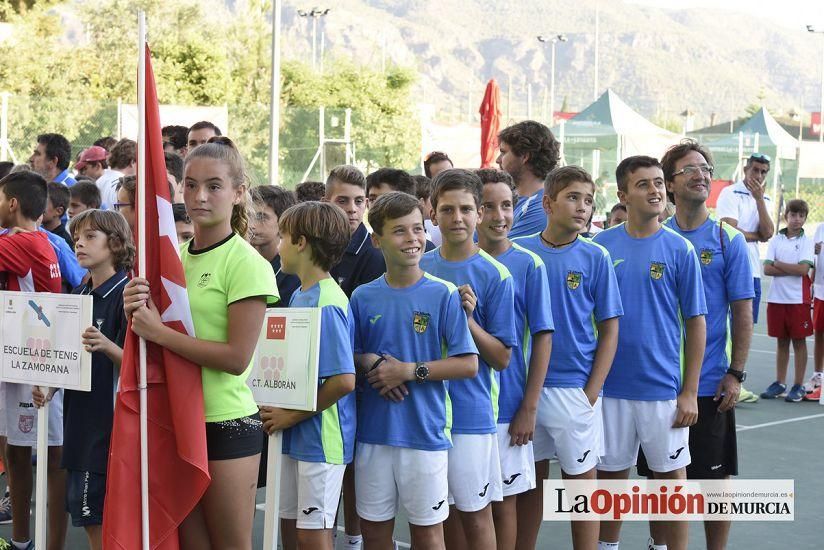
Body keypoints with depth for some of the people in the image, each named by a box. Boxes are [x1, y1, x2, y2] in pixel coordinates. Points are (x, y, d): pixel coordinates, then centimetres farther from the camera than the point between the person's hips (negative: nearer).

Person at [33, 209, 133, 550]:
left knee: (98, 521, -4)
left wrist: (105, 346, -34)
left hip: (110, 422, -8)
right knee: (89, 523, 12)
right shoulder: (78, 295, 11)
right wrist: (48, 387, 4)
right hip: (80, 418, 8)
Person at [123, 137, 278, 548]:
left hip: (227, 424, -6)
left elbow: (237, 358, -18)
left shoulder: (246, 263, -12)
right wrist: (136, 313, -8)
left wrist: (159, 332, -18)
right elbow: (150, 337, 14)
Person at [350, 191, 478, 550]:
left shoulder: (444, 295, -5)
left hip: (425, 432, -2)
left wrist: (409, 371, -14)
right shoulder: (362, 297, 4)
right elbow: (349, 356, 12)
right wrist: (371, 363, -10)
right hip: (373, 430, 3)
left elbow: (468, 364, -7)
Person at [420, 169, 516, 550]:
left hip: (471, 413, -4)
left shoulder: (494, 274, -6)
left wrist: (468, 319, -19)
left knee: (475, 514, 4)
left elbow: (502, 358, -6)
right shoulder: (418, 268, 6)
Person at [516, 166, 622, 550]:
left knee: (581, 479, 5)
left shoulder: (595, 257, -3)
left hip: (575, 387, -2)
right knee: (532, 478, 12)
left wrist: (592, 393, -8)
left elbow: (609, 330, -1)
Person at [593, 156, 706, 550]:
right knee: (611, 474, 12)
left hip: (663, 387, -2)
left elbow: (696, 323, -2)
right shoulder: (601, 245, 1)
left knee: (671, 477, 6)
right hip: (610, 386, 2)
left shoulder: (679, 249, -3)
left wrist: (690, 391, -6)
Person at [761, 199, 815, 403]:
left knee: (799, 341, 2)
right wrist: (793, 269, -11)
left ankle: (798, 386, 8)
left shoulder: (807, 242, -1)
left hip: (798, 299, -3)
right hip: (776, 298, 3)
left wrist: (778, 264, -6)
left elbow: (803, 269, -14)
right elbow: (767, 269, -3)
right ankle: (779, 383, 17)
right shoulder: (776, 240, 7)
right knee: (781, 341, 9)